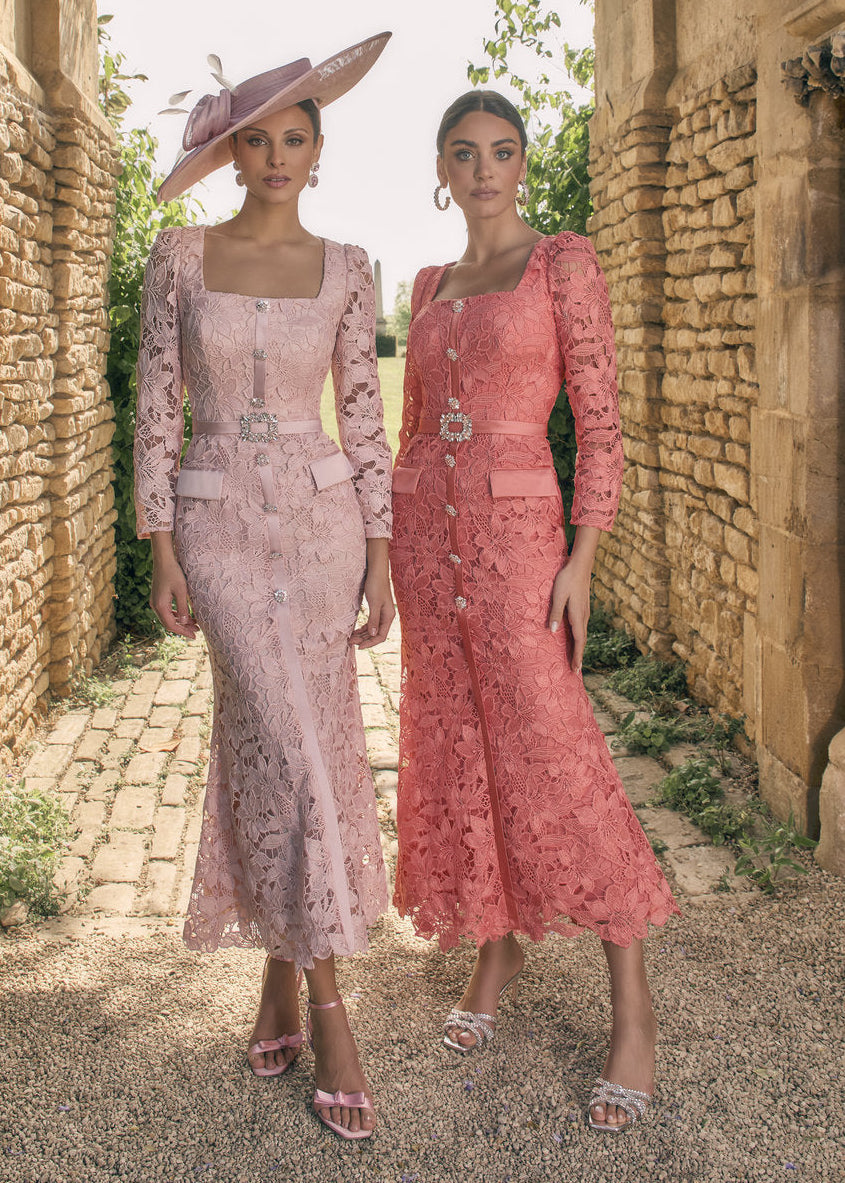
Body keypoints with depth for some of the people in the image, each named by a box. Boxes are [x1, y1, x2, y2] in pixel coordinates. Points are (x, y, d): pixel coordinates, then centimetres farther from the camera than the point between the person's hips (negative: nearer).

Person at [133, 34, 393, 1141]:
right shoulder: (181, 256, 2)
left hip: (321, 519, 2)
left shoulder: (346, 270, 5)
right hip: (219, 522, -1)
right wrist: (161, 550, -5)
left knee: (285, 746, 5)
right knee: (286, 746, -11)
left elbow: (363, 416, 6)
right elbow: (157, 406, 1)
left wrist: (380, 555, 1)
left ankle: (282, 977, 23)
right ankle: (326, 1008, 0)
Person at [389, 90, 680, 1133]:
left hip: (516, 526, -6)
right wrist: (391, 544, 14)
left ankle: (631, 1004, 3)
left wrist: (582, 559, -14)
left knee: (553, 756, -9)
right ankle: (496, 946, 25)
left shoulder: (565, 263, -2)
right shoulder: (430, 285, 14)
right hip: (426, 527, 6)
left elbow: (600, 421, -7)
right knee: (455, 749, 8)